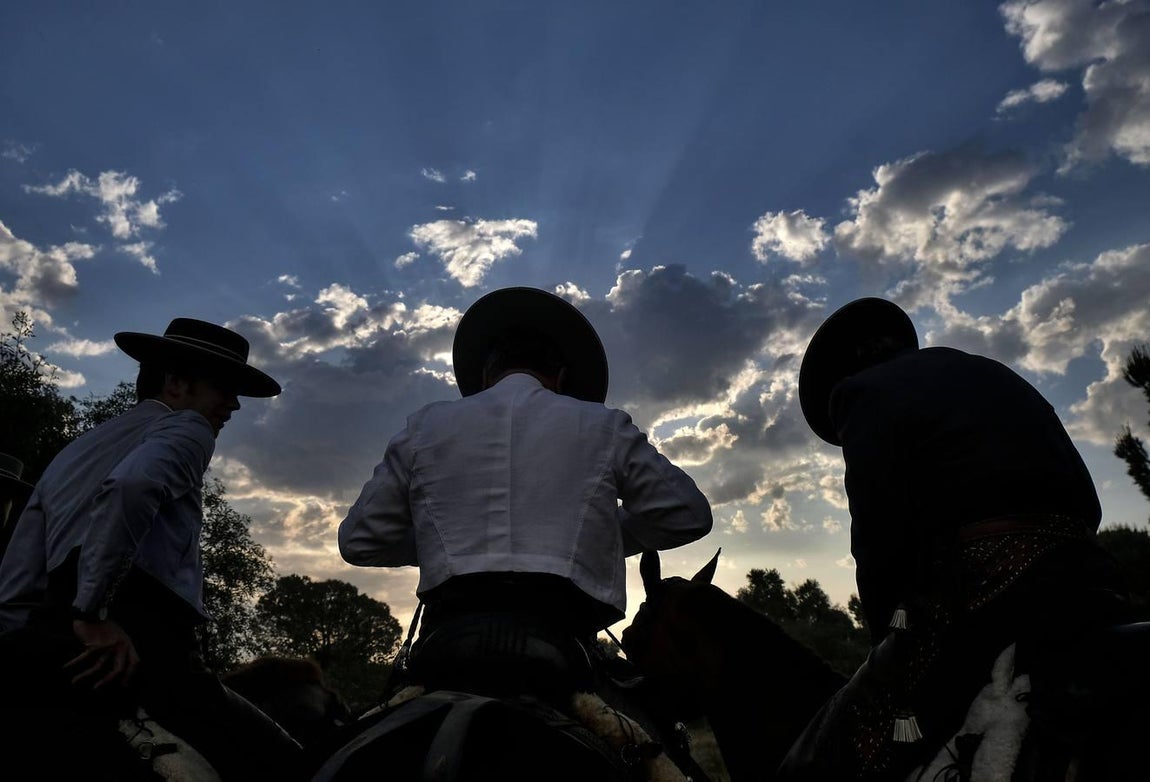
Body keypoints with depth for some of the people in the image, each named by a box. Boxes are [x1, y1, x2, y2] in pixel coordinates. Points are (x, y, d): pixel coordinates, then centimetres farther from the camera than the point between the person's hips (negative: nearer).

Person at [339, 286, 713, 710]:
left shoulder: (425, 426, 15)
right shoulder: (604, 427, 11)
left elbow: (358, 540, 19)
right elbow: (688, 515, 17)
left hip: (448, 638, 2)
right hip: (554, 643, -1)